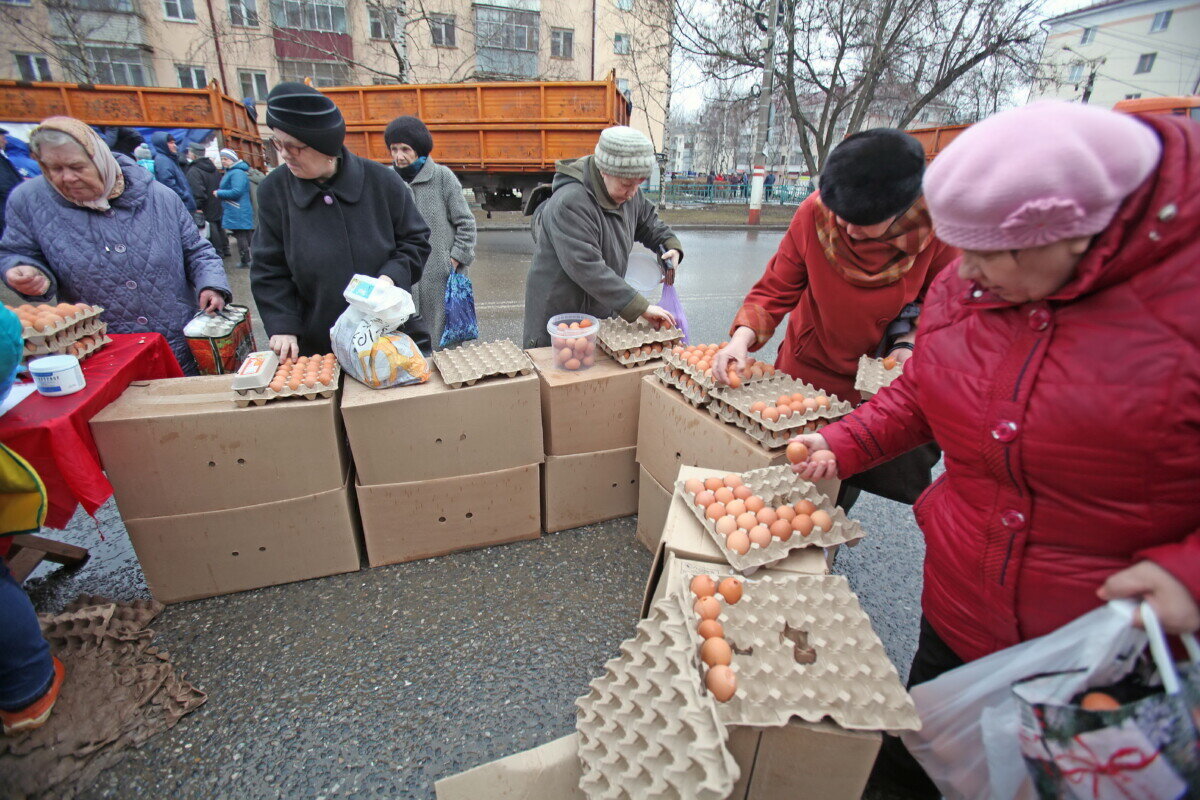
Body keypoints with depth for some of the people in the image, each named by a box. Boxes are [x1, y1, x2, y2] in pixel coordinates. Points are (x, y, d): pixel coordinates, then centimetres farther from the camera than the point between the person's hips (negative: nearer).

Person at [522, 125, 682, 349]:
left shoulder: (629, 194, 2)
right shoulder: (569, 204, -25)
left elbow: (648, 220, 23)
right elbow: (587, 269, -32)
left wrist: (670, 244, 1)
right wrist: (640, 307, -32)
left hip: (603, 311, 8)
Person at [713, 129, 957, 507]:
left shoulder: (936, 228, -17)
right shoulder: (815, 213, -19)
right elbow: (775, 290, -11)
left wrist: (907, 344, -17)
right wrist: (741, 340, -27)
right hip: (807, 371, 0)